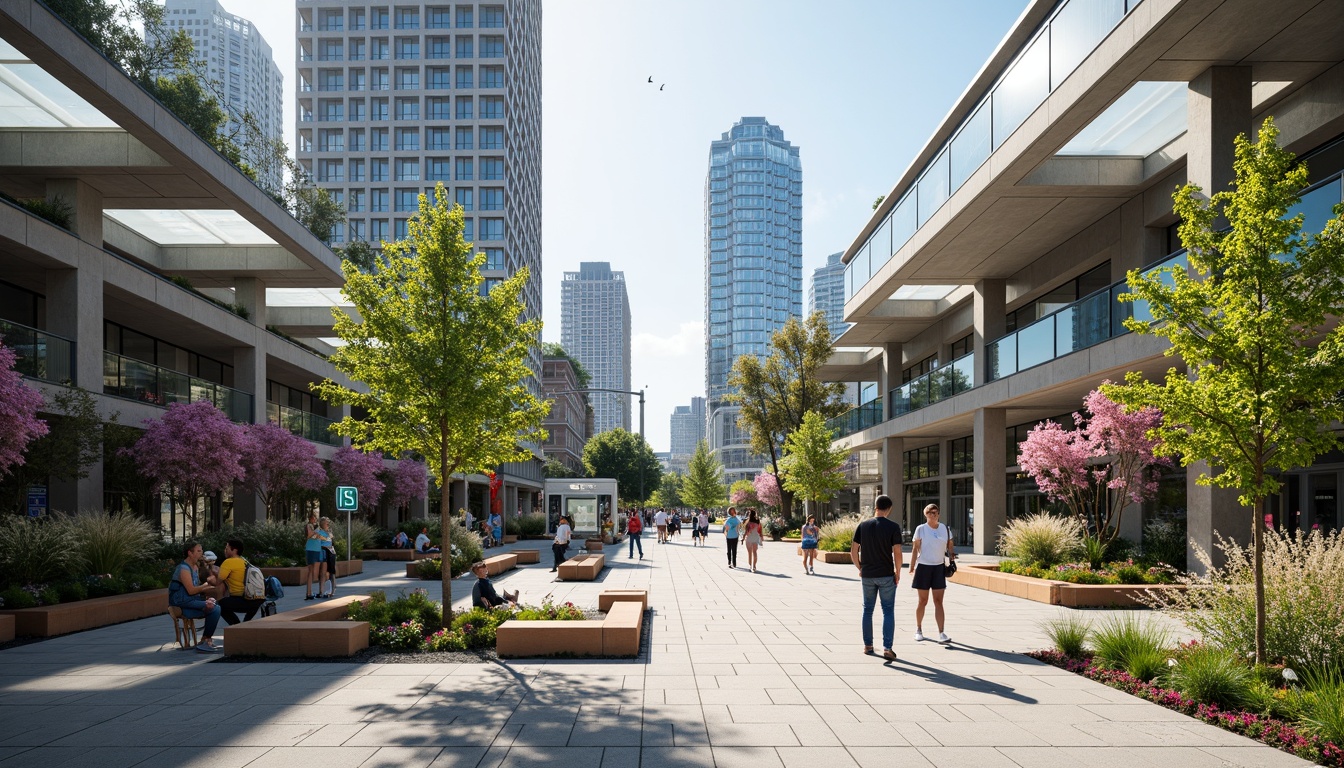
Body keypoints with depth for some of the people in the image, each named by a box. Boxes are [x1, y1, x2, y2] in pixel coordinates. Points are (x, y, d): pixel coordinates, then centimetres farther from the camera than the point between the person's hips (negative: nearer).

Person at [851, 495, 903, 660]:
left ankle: (867, 645, 20)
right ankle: (887, 648, -3)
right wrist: (897, 572, 0)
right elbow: (897, 554, -14)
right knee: (888, 611, 4)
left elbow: (853, 552, 0)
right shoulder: (893, 527, -9)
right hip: (886, 575, -3)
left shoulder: (863, 525, -1)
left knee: (867, 610, 14)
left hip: (867, 575, 3)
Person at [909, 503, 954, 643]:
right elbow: (915, 549, -4)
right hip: (923, 567, -2)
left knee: (938, 601, -1)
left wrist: (951, 554, -7)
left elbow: (950, 546, 13)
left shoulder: (945, 529, 6)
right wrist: (912, 567, -8)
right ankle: (918, 629, 22)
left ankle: (941, 633, -4)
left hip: (939, 567, 2)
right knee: (923, 601, 5)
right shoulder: (921, 529, -3)